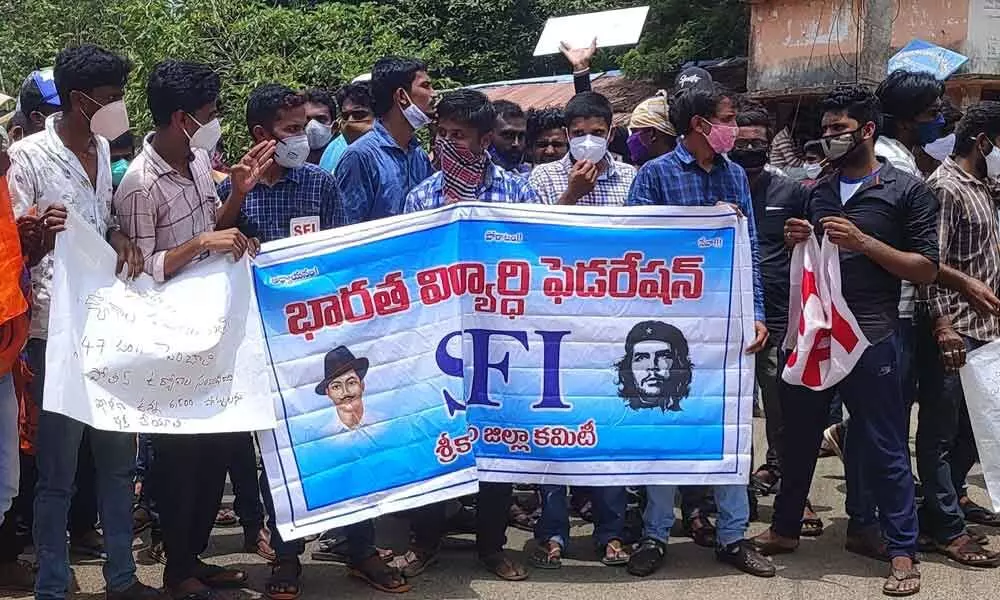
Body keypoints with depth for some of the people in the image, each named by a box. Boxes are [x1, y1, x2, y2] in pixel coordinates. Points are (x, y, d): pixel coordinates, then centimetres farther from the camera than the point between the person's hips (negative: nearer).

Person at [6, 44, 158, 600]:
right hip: (58, 330, -7)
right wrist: (40, 232, -30)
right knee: (59, 471, -1)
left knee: (119, 459, 13)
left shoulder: (102, 149, 12)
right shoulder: (28, 156, -9)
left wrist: (121, 237, 1)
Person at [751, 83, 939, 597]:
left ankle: (902, 551, 10)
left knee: (883, 448, 1)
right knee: (798, 435, 15)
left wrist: (862, 242, -15)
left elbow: (926, 269, -6)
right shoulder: (819, 192, 13)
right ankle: (784, 528, 30)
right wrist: (799, 242, -1)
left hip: (871, 338, -5)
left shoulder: (907, 190, -3)